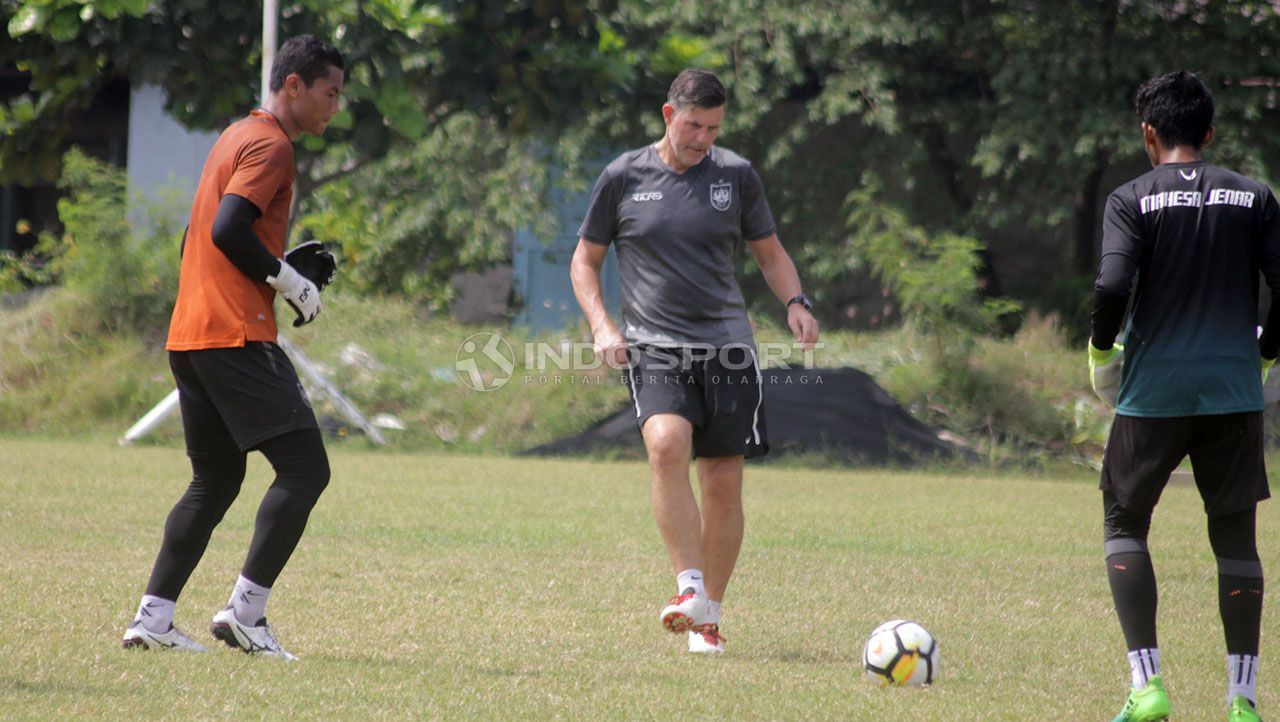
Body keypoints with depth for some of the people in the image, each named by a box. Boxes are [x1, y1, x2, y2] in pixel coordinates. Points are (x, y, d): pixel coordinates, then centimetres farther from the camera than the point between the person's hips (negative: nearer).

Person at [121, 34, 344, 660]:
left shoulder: (237, 136, 22)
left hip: (189, 337, 10)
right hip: (235, 337, -10)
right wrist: (289, 280, -9)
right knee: (305, 468, -10)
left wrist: (277, 268, 17)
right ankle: (246, 611, -14)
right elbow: (229, 230, -20)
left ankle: (152, 617, 9)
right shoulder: (270, 144, -8)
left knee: (215, 481, 15)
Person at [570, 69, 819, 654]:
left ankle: (709, 617, 13)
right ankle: (690, 589, -28)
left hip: (727, 347, 2)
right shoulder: (624, 178, 4)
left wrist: (795, 303, -1)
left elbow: (770, 253, 19)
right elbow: (585, 260, 13)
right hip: (654, 346, -2)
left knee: (724, 485, 0)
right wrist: (601, 326, -4)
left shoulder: (736, 176, 7)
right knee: (667, 444, -29)